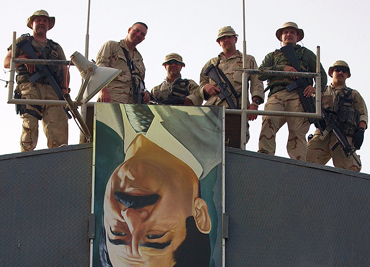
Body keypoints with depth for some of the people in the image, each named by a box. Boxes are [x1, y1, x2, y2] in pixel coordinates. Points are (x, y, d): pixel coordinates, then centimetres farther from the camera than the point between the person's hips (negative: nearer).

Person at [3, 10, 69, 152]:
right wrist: (24, 59, -3)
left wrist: (65, 89, 3)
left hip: (52, 91, 2)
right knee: (30, 124, -18)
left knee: (59, 122, -16)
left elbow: (65, 70, 22)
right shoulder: (22, 41, 23)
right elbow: (6, 62, 15)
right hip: (29, 86, -2)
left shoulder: (56, 48, 31)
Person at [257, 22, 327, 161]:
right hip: (277, 95, 1)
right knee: (269, 119, -30)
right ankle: (264, 154, -37)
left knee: (297, 131, -19)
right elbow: (261, 73, 14)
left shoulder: (306, 53, 32)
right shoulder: (272, 56, 33)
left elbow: (321, 74, 23)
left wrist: (316, 88, 0)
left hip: (298, 95, 0)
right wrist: (282, 68, 0)